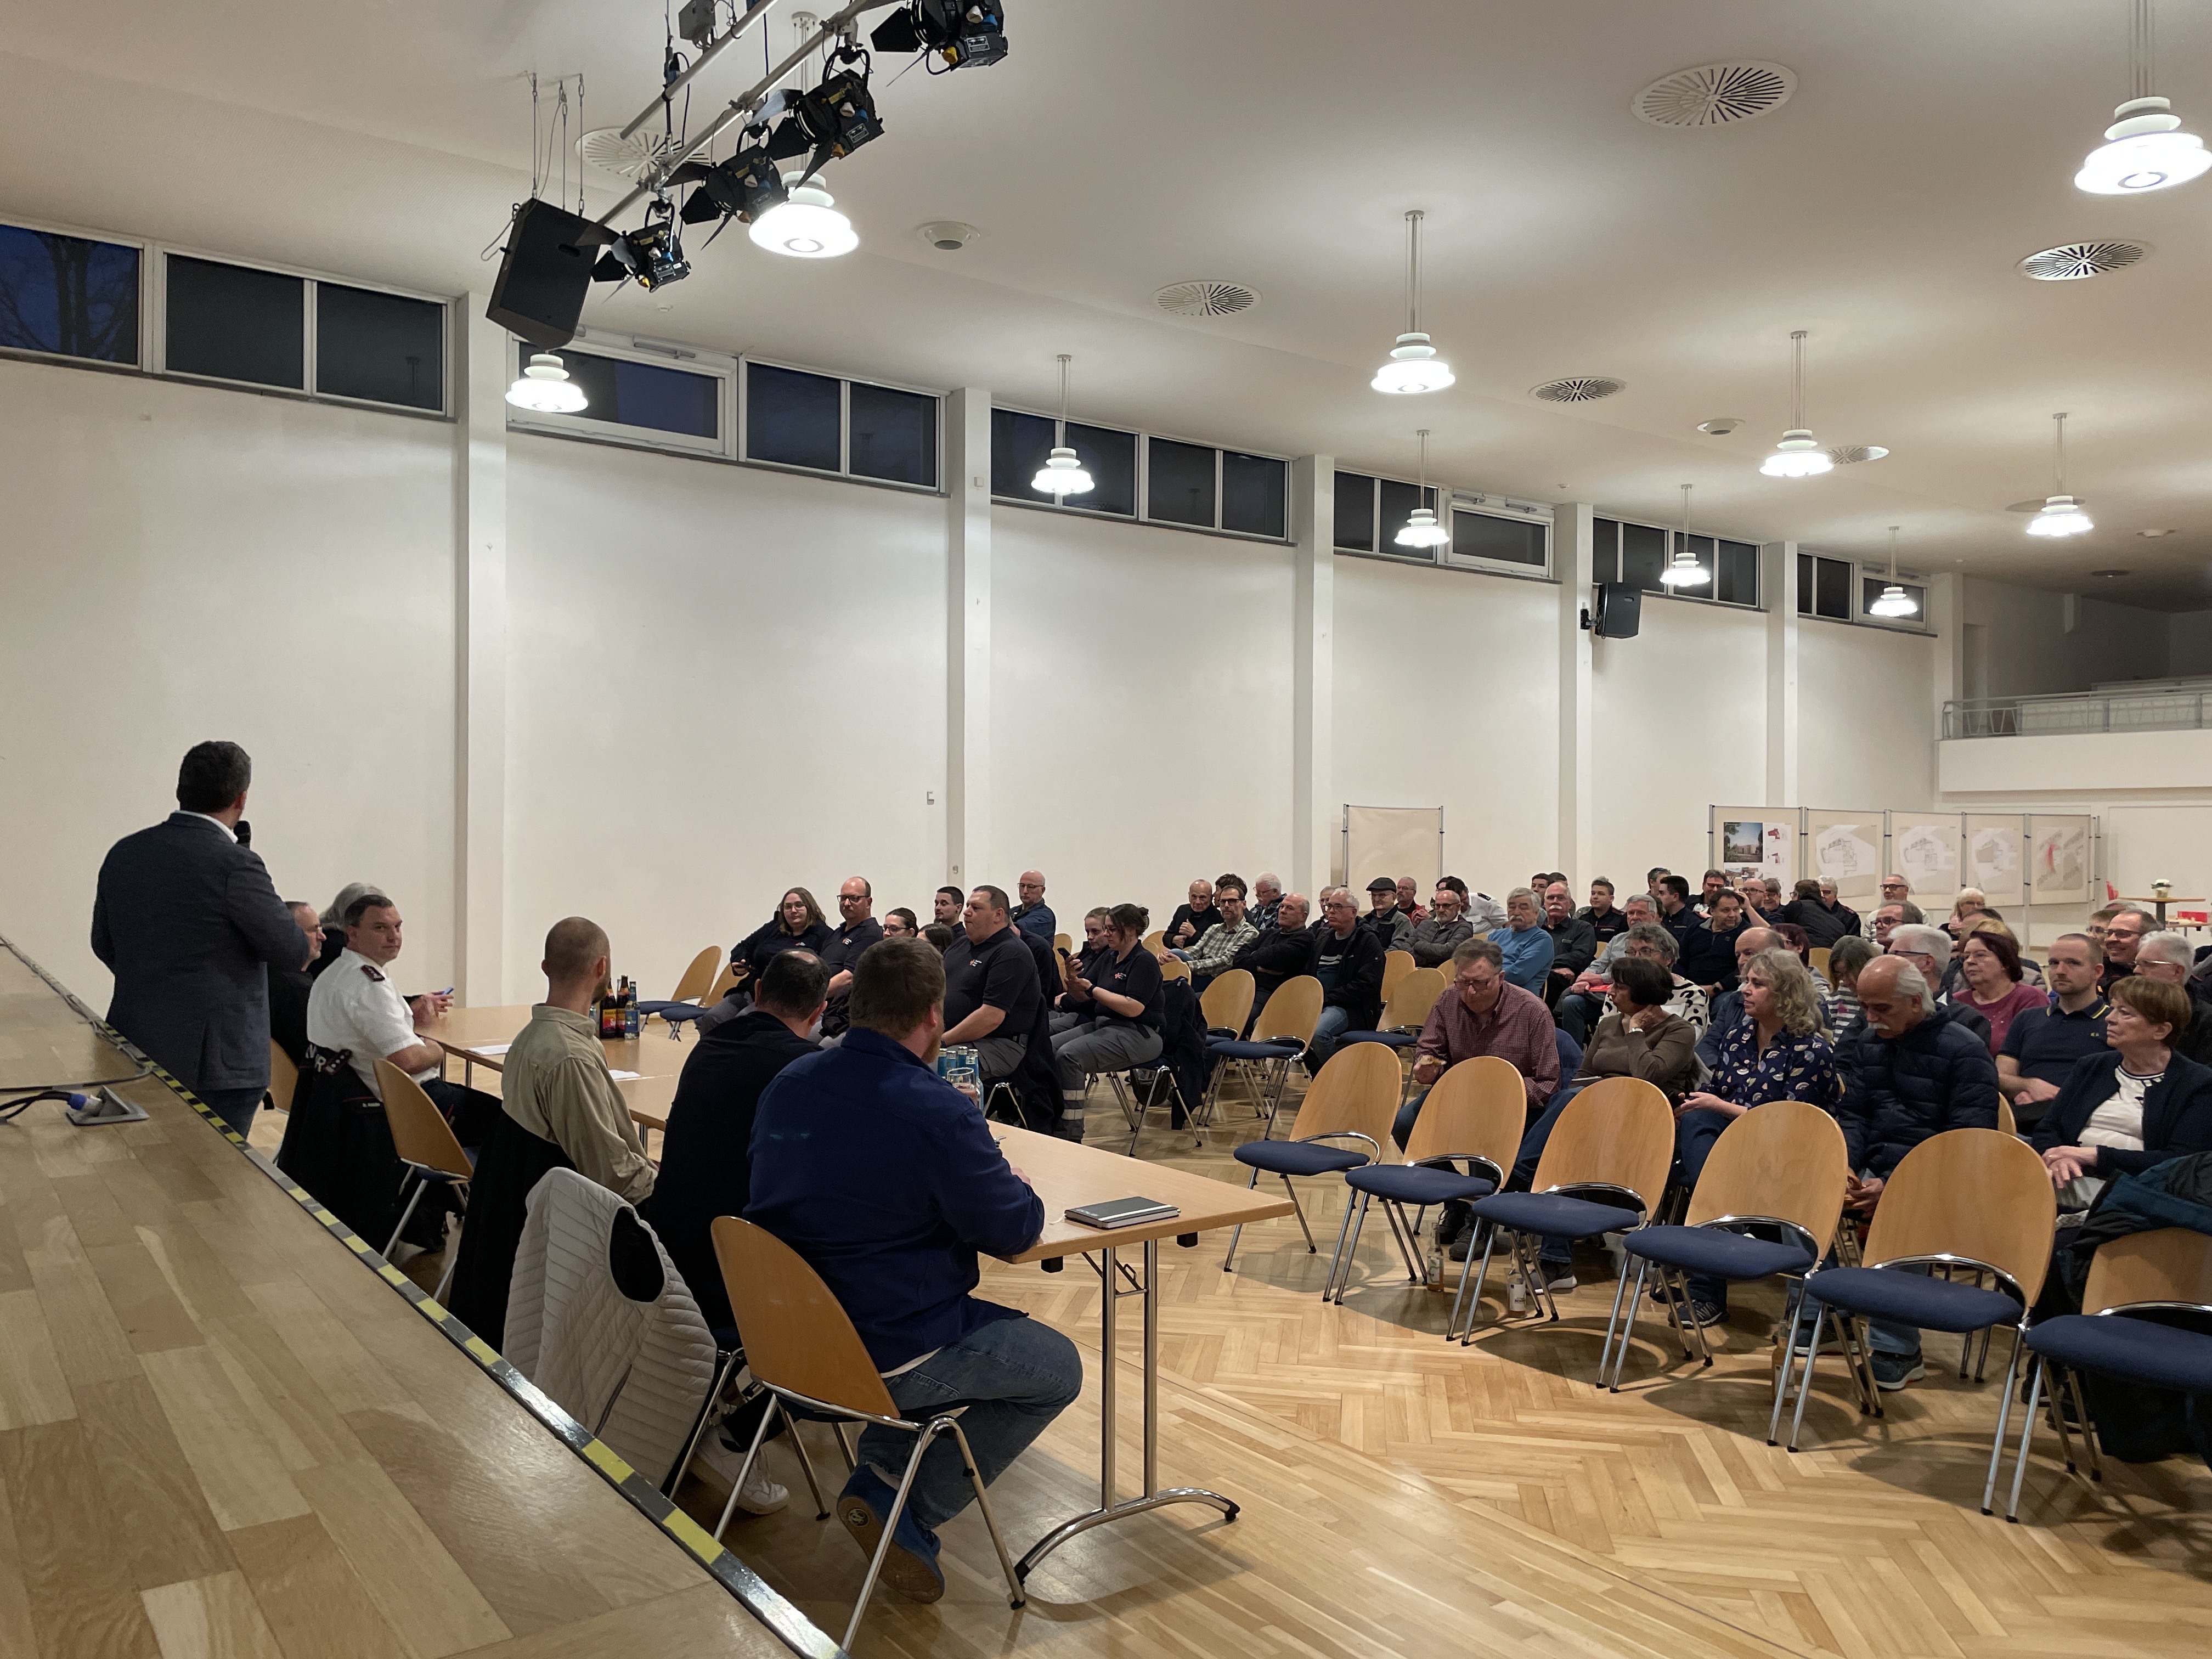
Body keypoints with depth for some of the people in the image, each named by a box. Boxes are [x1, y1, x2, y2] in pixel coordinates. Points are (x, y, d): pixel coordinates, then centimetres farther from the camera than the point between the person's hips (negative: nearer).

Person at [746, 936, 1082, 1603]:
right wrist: (1016, 1187, 9)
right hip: (884, 1354, -7)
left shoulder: (789, 1083, 0)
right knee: (1059, 1369, 12)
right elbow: (1015, 1231, -14)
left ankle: (885, 1467, 20)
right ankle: (906, 1507, 4)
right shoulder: (937, 1111, -22)